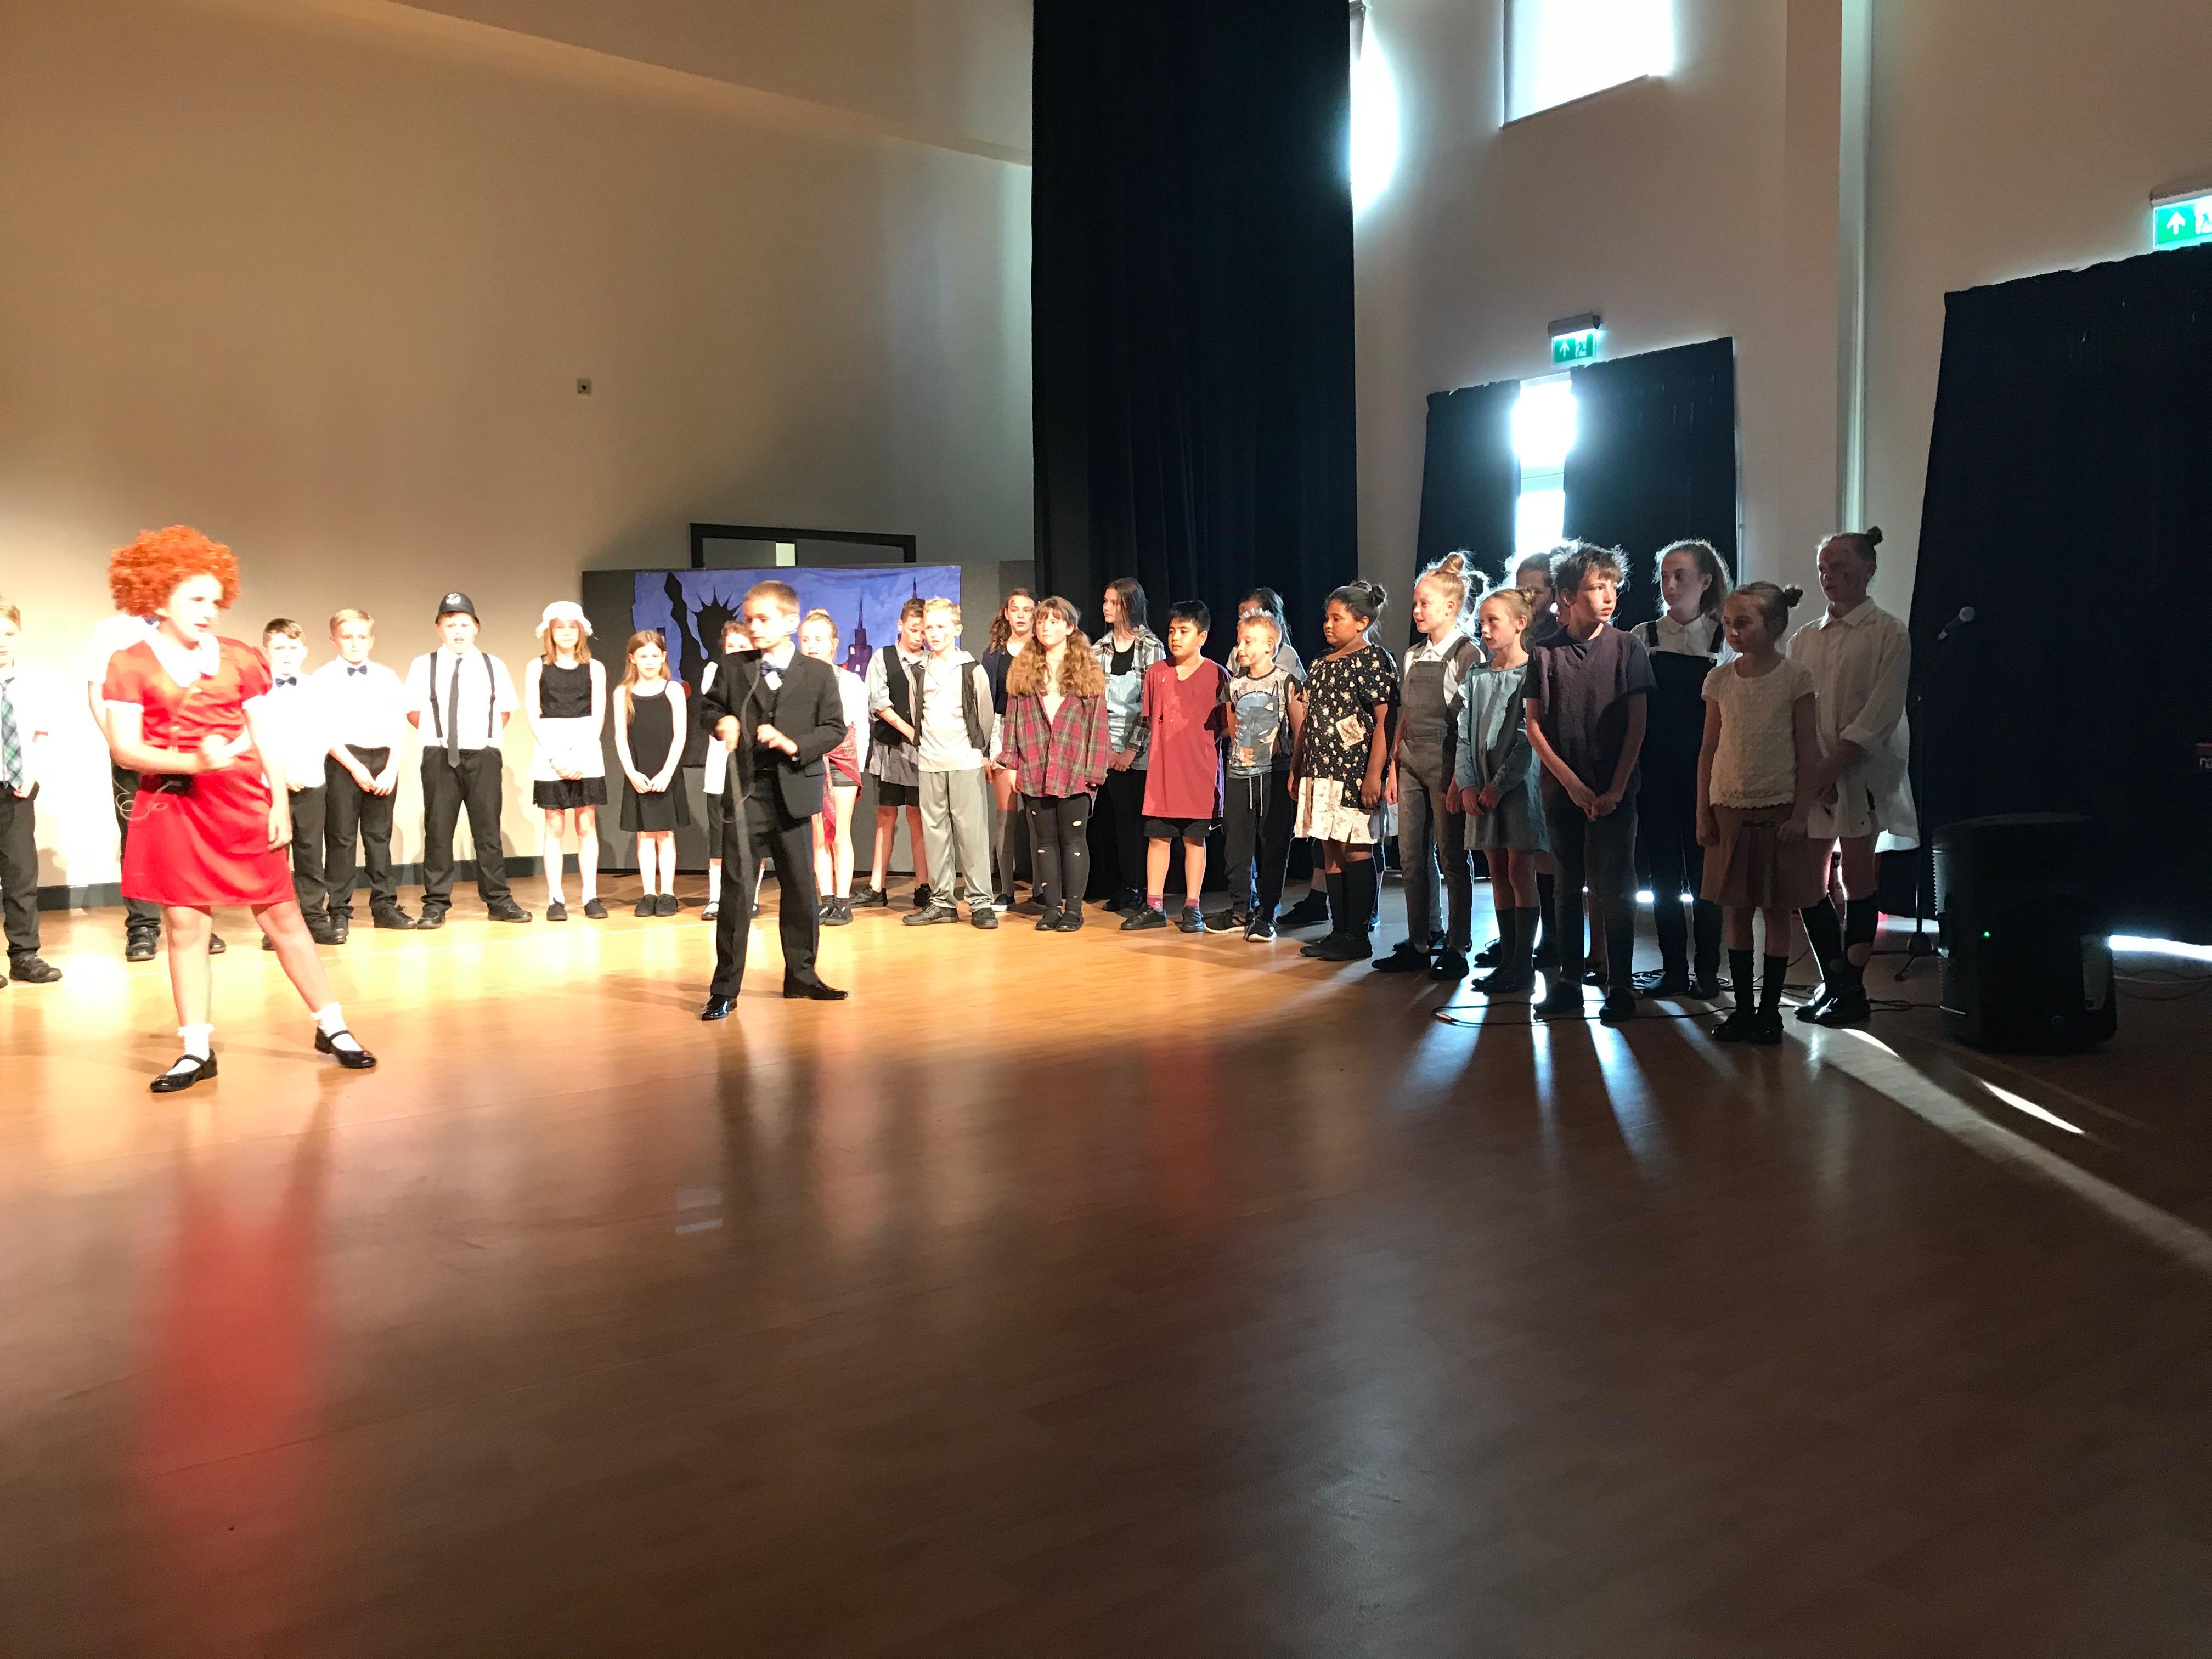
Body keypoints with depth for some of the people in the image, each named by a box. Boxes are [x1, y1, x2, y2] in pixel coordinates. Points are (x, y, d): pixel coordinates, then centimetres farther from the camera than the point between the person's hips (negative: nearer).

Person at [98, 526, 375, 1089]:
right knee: (184, 927, 3)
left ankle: (332, 1028, 13)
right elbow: (124, 747, -7)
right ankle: (197, 1051, 12)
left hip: (243, 802, 1)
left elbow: (265, 738, 6)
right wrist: (193, 762, -22)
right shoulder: (131, 665, 0)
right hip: (171, 805, -1)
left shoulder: (240, 658, 6)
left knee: (282, 916, 4)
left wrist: (280, 802, -1)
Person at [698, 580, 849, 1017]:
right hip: (745, 792, -1)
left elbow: (835, 728, -1)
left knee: (801, 889, 10)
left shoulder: (818, 674, 1)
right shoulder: (731, 667, 4)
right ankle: (724, 988, 4)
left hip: (793, 793, 1)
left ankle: (801, 976, 25)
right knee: (736, 890, -2)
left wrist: (795, 745, -16)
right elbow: (709, 706, 14)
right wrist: (721, 722, -8)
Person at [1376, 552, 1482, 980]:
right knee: (1411, 857, 9)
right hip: (1411, 764, 7)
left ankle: (1457, 949, 8)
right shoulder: (1413, 656, 13)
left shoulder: (1467, 654, -8)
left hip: (1445, 765, -7)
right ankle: (1420, 945, 17)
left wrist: (1460, 777, -16)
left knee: (1452, 858, 1)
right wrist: (1394, 767, 10)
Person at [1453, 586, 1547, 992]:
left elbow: (1529, 739, -12)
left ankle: (1524, 963, 1)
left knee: (1520, 872, -4)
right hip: (1483, 790, 6)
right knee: (1498, 873, 8)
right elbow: (1465, 735, 8)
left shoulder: (1530, 674, -6)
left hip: (1519, 785, -6)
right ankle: (1508, 957, 15)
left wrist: (1500, 784, -15)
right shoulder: (1477, 678, 12)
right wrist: (1467, 785, -3)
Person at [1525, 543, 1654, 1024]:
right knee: (1568, 886, 9)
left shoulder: (1628, 648, -1)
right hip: (1562, 790, 2)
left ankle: (1620, 986, 8)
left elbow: (1637, 724, -3)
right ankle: (1568, 983, 17)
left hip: (1613, 792, -2)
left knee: (1614, 887, -1)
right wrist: (1572, 782, -6)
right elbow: (1534, 726, 2)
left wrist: (1615, 789, -10)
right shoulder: (1546, 653, 2)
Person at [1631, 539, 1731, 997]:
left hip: (1704, 770, -1)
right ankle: (1673, 969, 14)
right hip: (1654, 771, 2)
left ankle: (1706, 969, 13)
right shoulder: (1643, 637, 5)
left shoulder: (1724, 638, 2)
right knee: (1662, 870, 5)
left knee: (1705, 870, 3)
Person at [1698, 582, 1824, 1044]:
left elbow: (1808, 751, -4)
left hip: (1778, 811, -3)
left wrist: (1799, 814, -10)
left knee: (1777, 911, 4)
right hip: (1730, 810, 3)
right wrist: (1703, 814, 3)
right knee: (1736, 911, 7)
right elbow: (1708, 751, 7)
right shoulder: (1719, 680, 4)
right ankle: (1743, 1009, 15)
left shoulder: (1795, 678, -5)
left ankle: (1769, 1010, 12)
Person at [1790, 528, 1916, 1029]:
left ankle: (1852, 990, 4)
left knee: (1856, 878, -3)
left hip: (1861, 770, -5)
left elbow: (1882, 711, -10)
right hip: (1811, 772, 5)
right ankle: (1831, 983, 16)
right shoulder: (1804, 638, 12)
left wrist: (1834, 763, -17)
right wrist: (1806, 769, -5)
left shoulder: (1888, 634, -2)